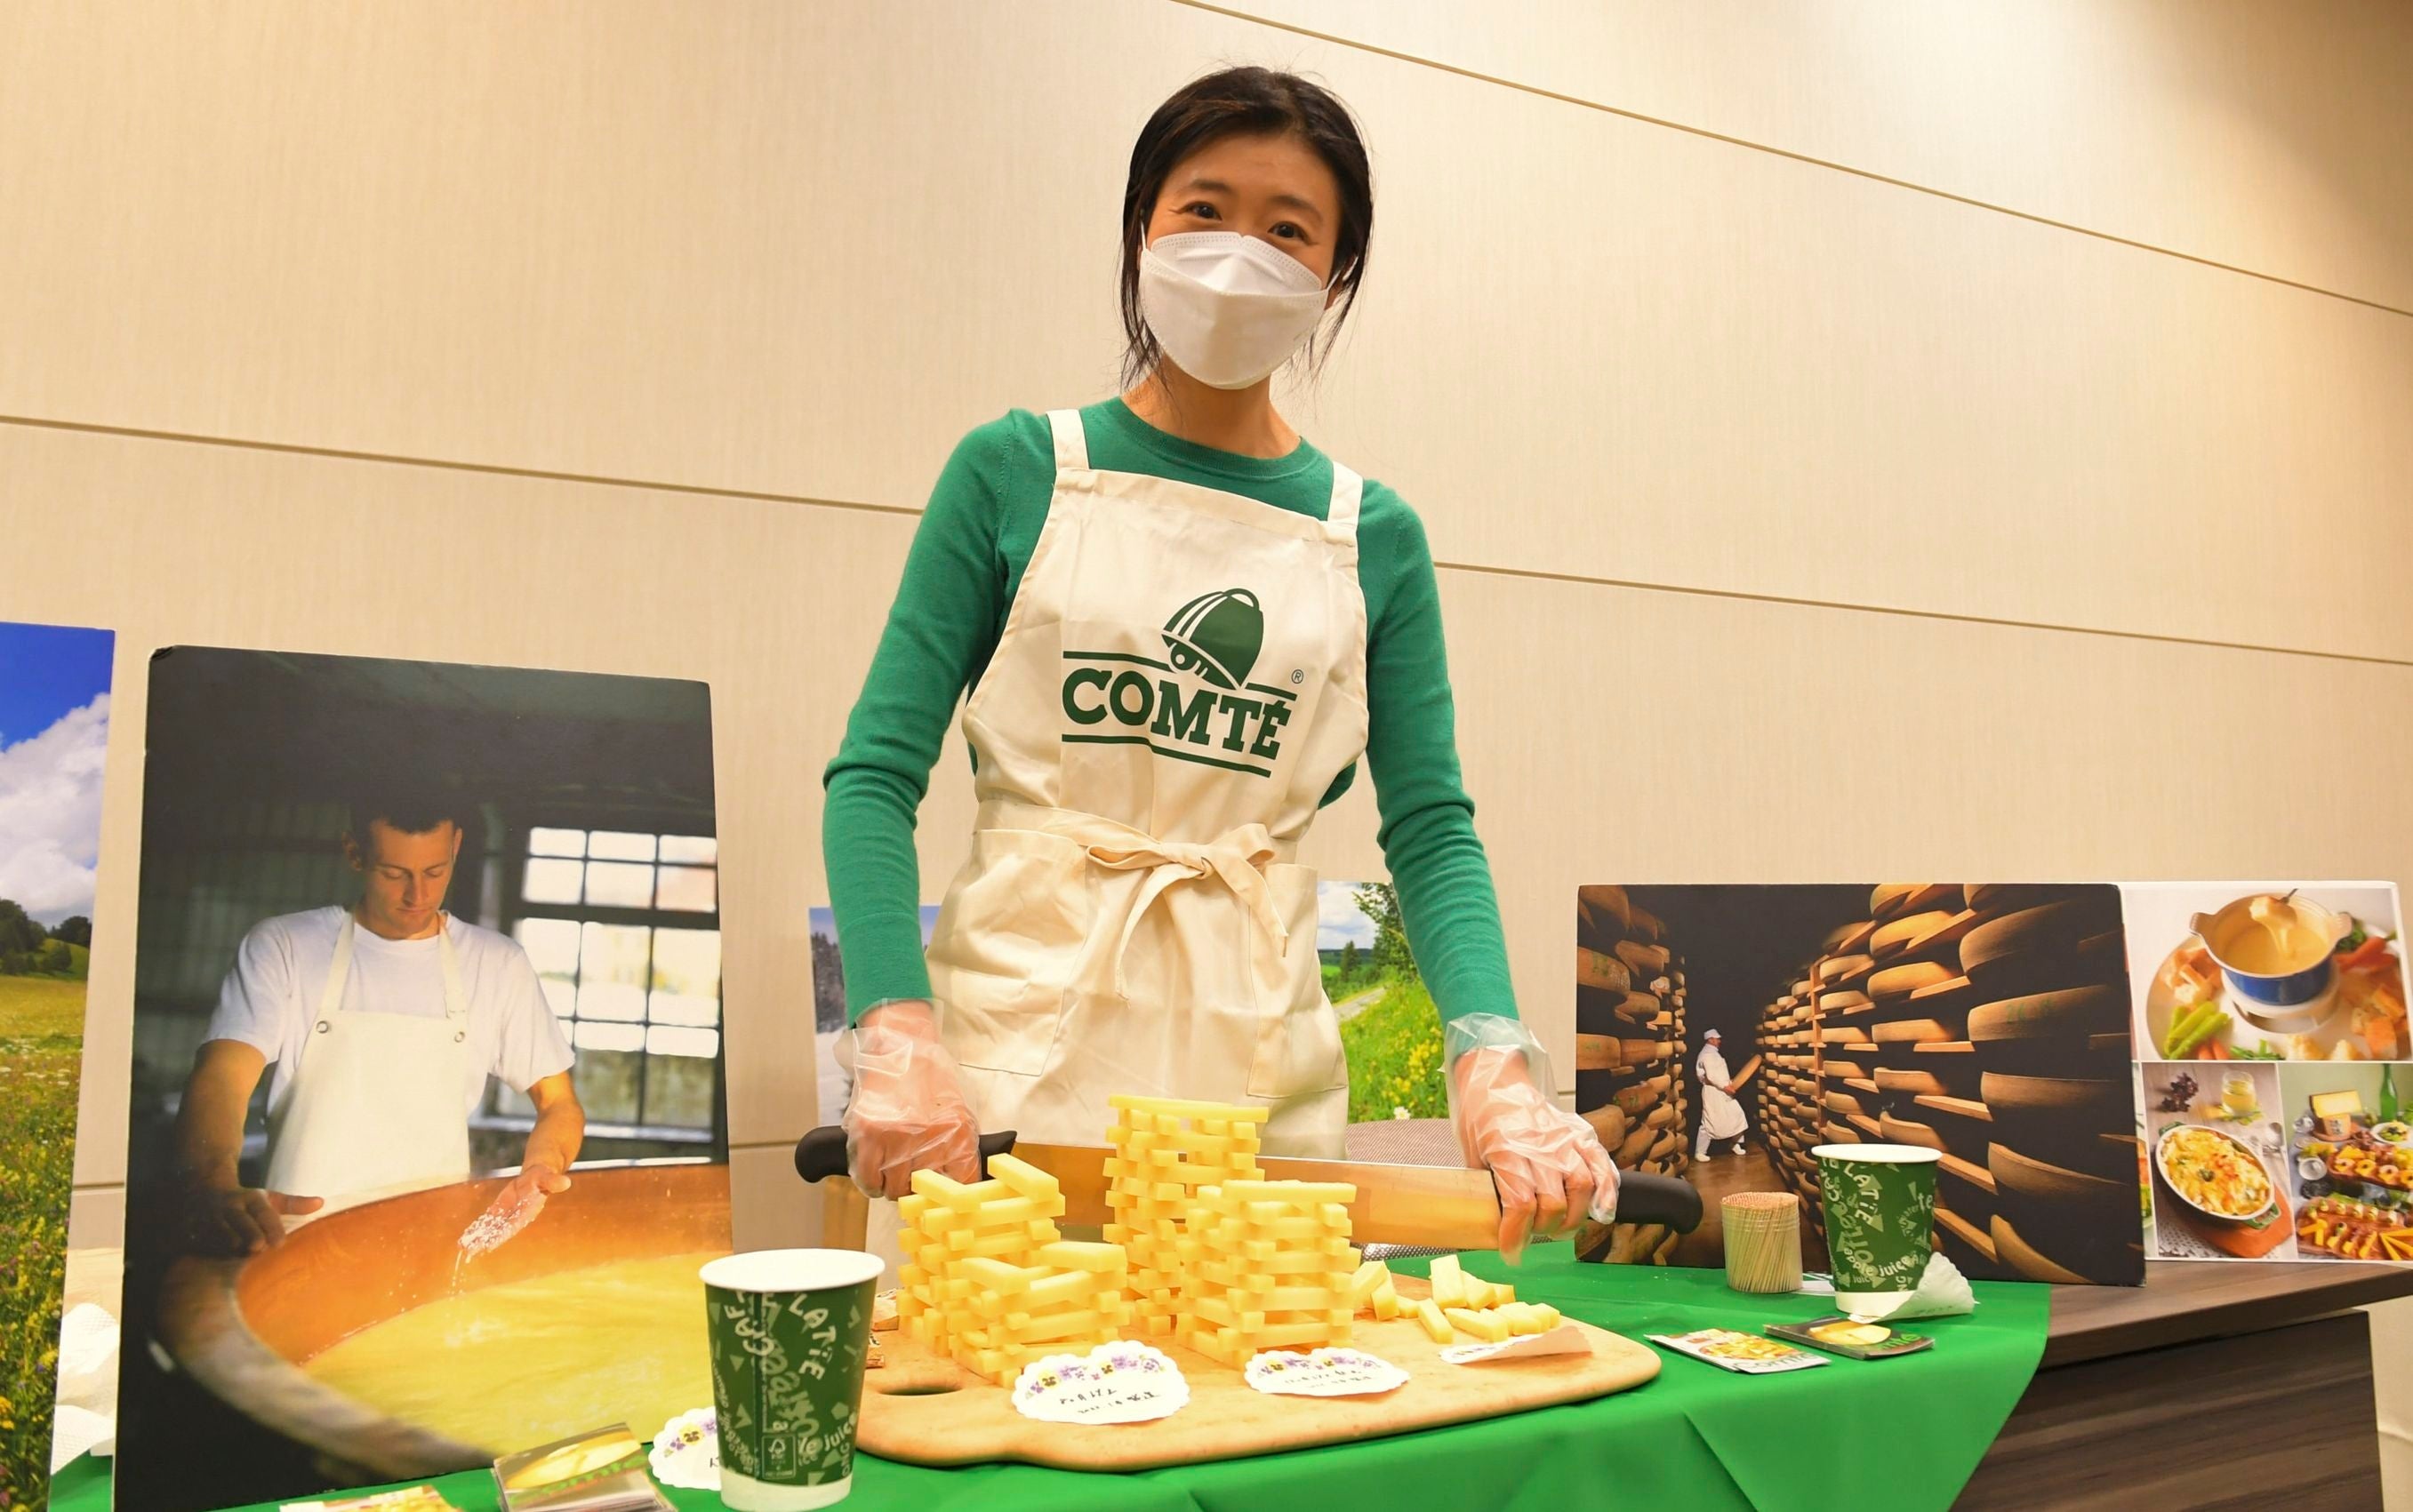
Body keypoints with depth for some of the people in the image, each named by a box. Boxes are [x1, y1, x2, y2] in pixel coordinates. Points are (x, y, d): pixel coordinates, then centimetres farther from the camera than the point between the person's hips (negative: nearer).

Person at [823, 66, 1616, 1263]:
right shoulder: (1015, 472, 1)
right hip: (1017, 1030, -1)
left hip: (1256, 1054, 2)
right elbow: (877, 772, -4)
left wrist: (1490, 1052, -16)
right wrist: (897, 1030, -18)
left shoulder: (1374, 539, 6)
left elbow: (1430, 827, 1)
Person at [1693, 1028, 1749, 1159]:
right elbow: (1711, 1076, -25)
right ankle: (1699, 1152, 0)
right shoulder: (1707, 1054, -17)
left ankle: (1736, 1145, 24)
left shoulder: (1714, 1053, 16)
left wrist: (1729, 1082, 9)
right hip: (1712, 1092, -10)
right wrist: (1725, 1086, -20)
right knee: (1709, 1123, -7)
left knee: (1736, 1115, 11)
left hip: (1722, 1091, 10)